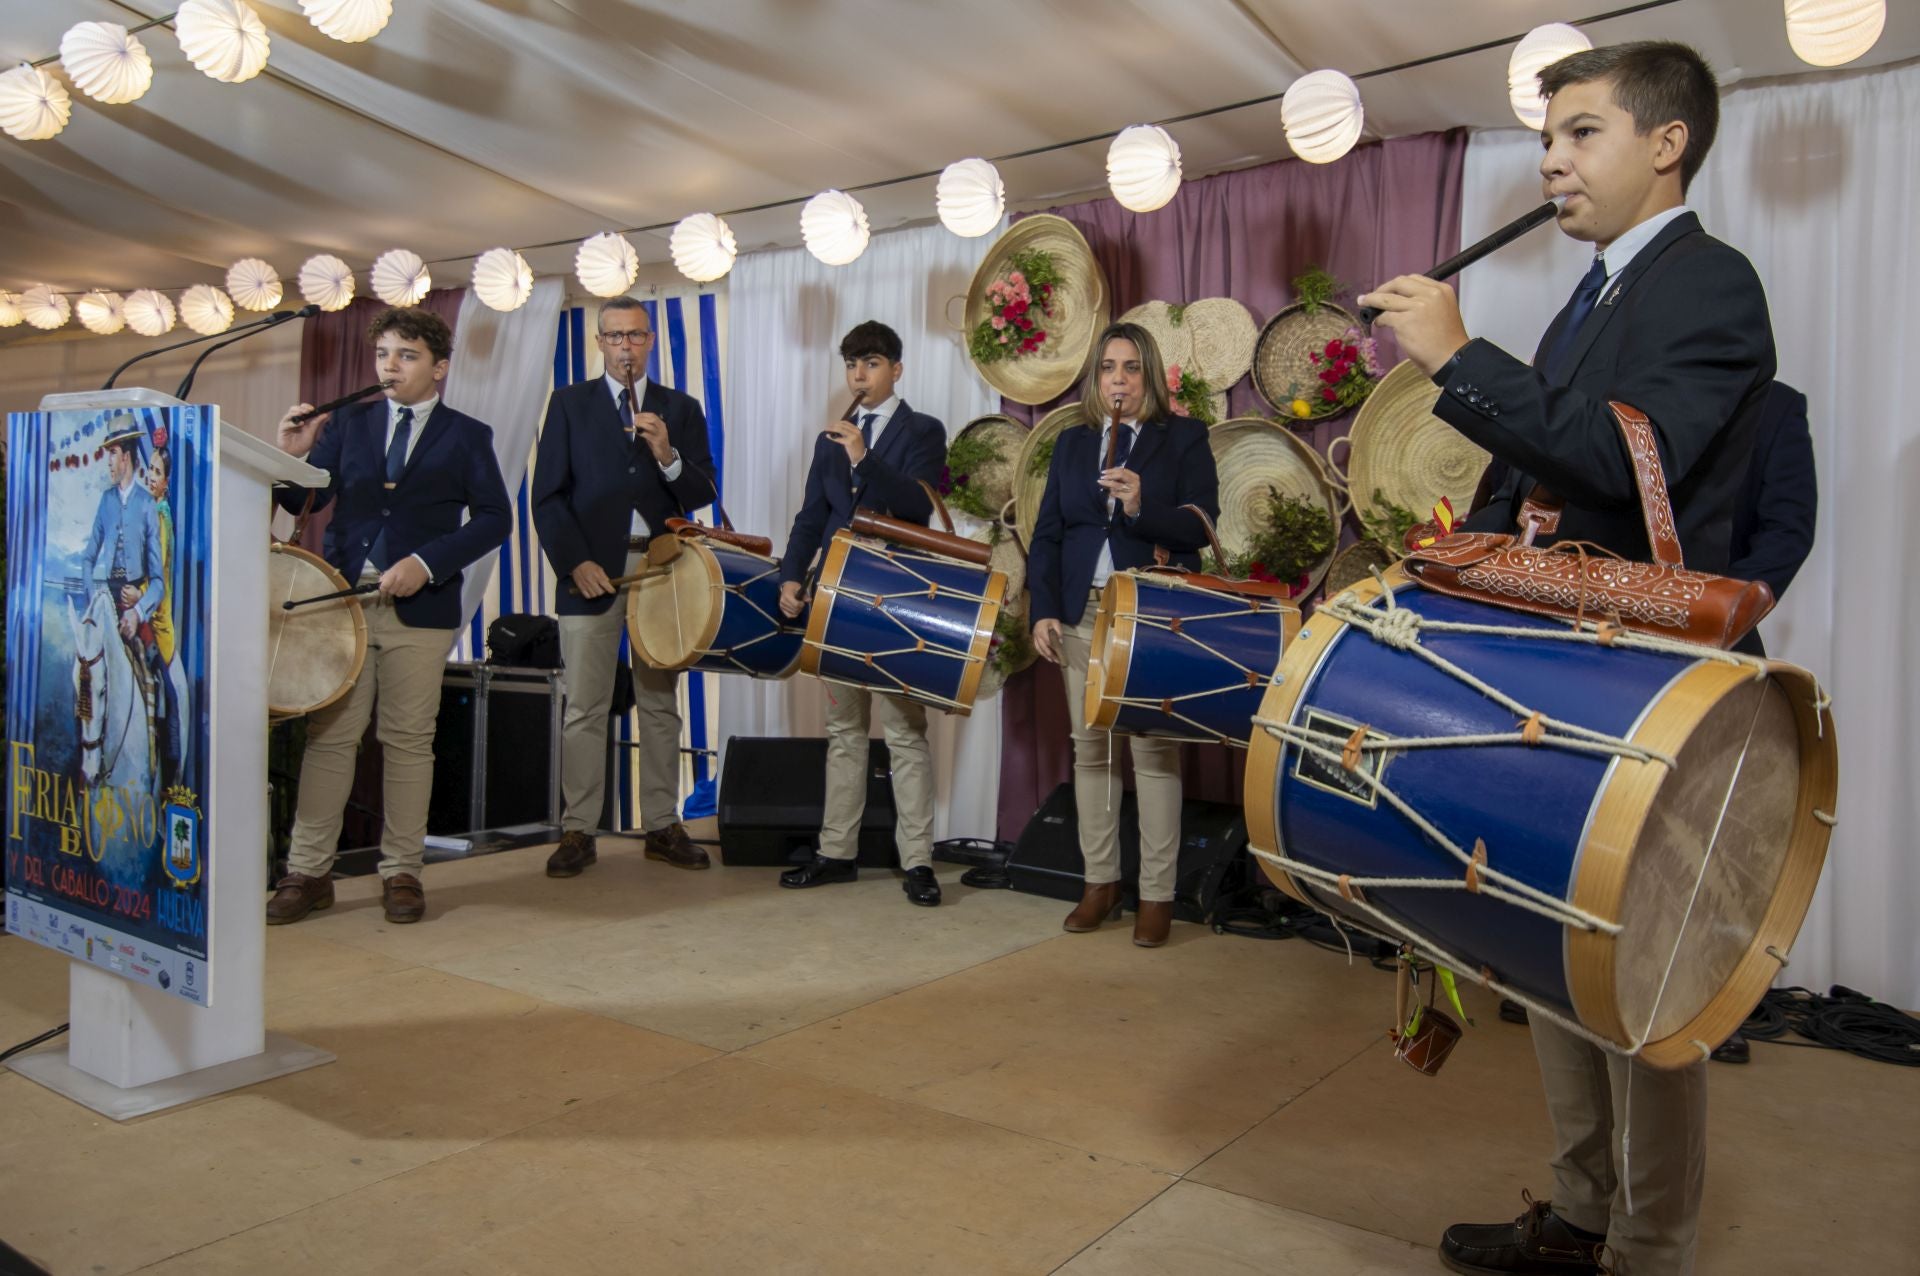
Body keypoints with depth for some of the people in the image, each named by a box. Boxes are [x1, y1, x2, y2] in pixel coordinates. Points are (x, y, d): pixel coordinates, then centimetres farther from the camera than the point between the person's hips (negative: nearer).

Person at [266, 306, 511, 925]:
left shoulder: (467, 435, 5)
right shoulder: (349, 422, 12)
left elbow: (493, 519, -2)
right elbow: (306, 503, 6)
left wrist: (426, 564, -12)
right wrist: (293, 457, -14)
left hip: (420, 609, -2)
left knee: (408, 741, 4)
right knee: (328, 736, 3)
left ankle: (401, 873, 14)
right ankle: (308, 872, 12)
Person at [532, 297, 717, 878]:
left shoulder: (681, 409, 12)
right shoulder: (570, 403, 8)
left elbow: (702, 494, 4)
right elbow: (548, 496, 2)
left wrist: (667, 456, -15)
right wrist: (575, 562, -9)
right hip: (591, 571, -1)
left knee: (660, 706, 5)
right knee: (584, 708, -1)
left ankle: (662, 826, 13)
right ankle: (578, 831, 6)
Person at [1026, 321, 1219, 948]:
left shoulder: (1184, 438, 3)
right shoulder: (1071, 443, 14)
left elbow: (1200, 527, -7)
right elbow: (1047, 535, 11)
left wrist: (1142, 507, -24)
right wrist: (1044, 610, 0)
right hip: (1083, 616, 4)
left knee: (1154, 751, -3)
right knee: (1089, 749, 6)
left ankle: (1156, 894, 5)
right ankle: (1099, 882, 18)